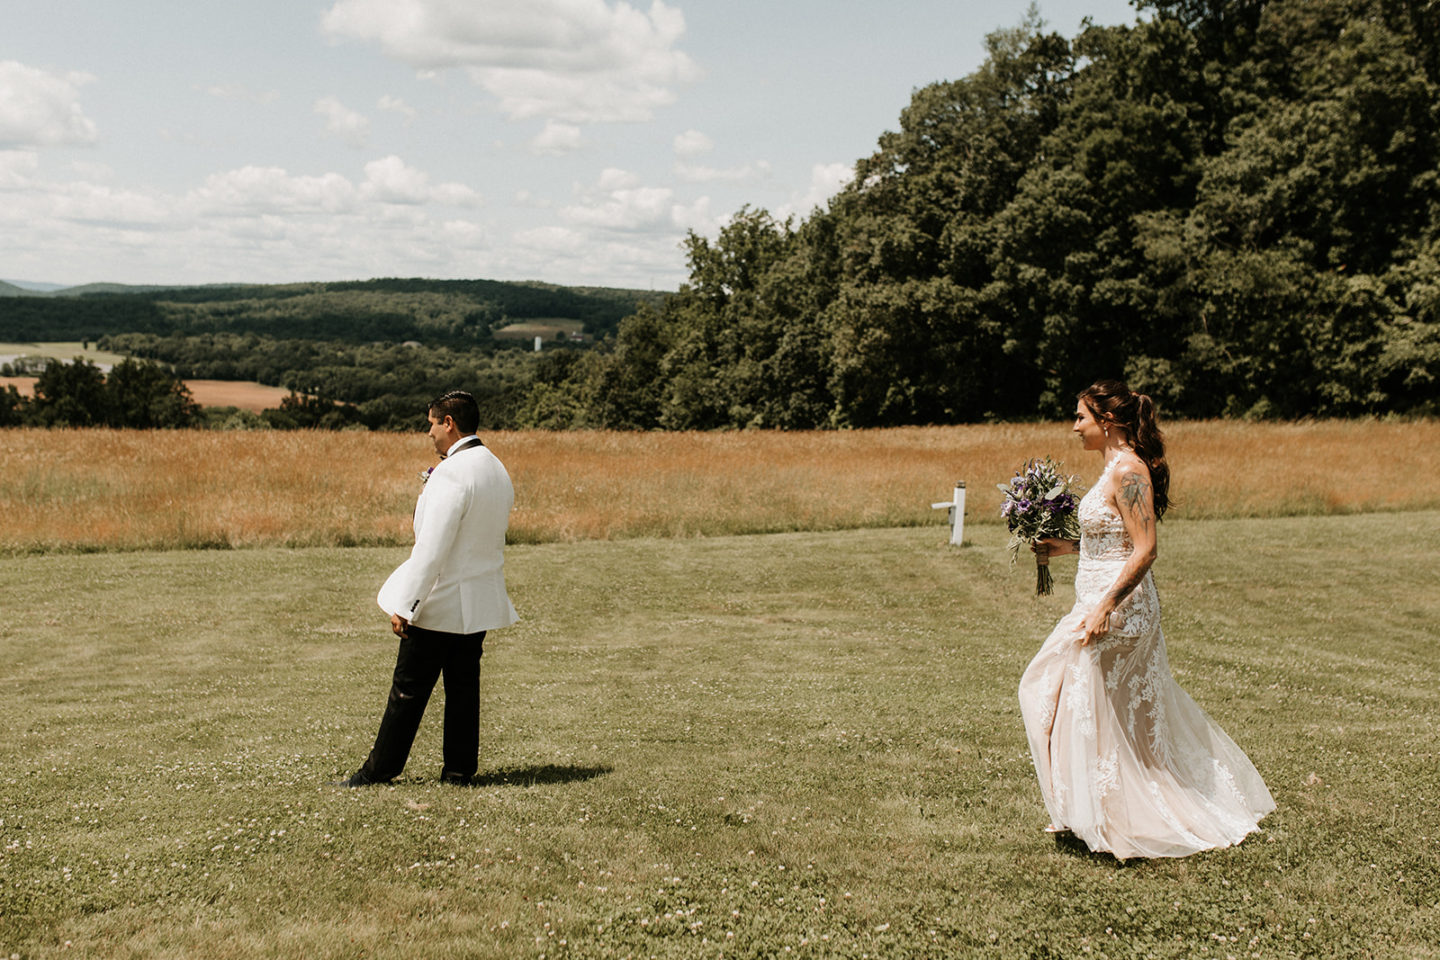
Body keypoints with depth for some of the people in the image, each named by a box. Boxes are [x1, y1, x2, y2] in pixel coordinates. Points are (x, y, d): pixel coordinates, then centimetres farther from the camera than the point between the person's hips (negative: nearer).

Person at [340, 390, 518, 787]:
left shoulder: (452, 473, -20)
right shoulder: (497, 470, 8)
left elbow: (433, 546, -23)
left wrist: (405, 606, -21)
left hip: (441, 602, -8)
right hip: (481, 602, 8)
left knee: (409, 688, 2)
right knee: (464, 686, 13)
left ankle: (379, 769, 12)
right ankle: (460, 767, 16)